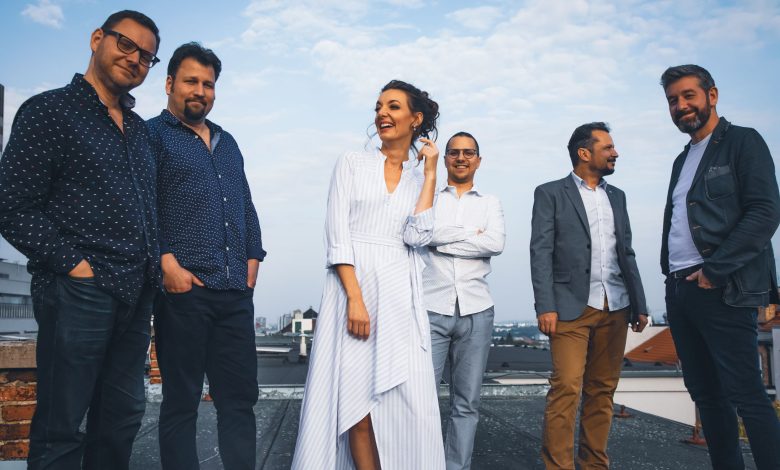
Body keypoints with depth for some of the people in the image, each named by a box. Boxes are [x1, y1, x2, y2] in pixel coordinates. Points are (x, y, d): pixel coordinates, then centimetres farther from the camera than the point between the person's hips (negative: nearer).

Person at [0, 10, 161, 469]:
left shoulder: (140, 130, 18)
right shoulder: (50, 110, -2)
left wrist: (156, 262, 8)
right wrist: (73, 264, -13)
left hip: (136, 295, 7)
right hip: (78, 293, -7)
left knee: (122, 421, 14)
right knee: (60, 430, 2)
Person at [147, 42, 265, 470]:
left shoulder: (227, 143, 23)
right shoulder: (152, 135, 3)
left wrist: (252, 259, 11)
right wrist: (167, 264, -16)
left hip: (236, 291, 6)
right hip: (184, 288, -5)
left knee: (240, 398, 7)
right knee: (181, 402, 3)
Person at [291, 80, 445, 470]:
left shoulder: (420, 179, 15)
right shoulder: (352, 163, 8)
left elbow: (417, 237, -3)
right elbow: (337, 233, -2)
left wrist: (430, 172, 1)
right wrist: (355, 298, -13)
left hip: (399, 294, 2)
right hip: (352, 287, -2)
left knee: (407, 404, -3)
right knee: (360, 403, -3)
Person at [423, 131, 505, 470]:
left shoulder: (490, 203, 13)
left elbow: (496, 243, -6)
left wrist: (443, 240, -7)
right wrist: (472, 233, -8)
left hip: (476, 312, 2)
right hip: (431, 310, -2)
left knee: (467, 403, 7)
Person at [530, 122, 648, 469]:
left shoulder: (616, 196, 18)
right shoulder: (550, 193, 2)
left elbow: (626, 253, 19)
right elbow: (541, 251, -5)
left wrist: (639, 304, 13)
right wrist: (545, 306, -13)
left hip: (615, 307, 5)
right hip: (572, 307, -5)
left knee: (602, 390, 8)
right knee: (566, 388, -9)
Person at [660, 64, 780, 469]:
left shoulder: (742, 142, -1)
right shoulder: (683, 160, 20)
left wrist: (714, 269, -17)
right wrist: (673, 276, 9)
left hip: (721, 290, -7)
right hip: (679, 290, 7)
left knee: (746, 396, -7)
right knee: (705, 394, 11)